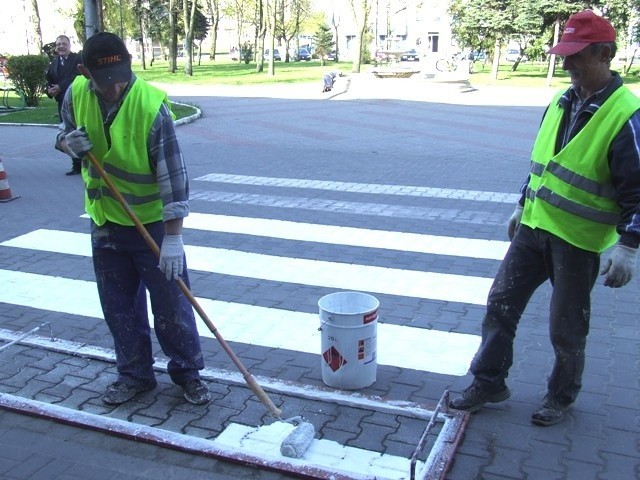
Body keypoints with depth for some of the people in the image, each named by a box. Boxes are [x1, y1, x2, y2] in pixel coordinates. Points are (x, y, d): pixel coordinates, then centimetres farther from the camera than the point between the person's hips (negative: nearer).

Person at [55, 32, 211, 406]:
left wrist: (173, 238, -24)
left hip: (152, 223, -5)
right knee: (119, 306, 14)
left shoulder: (152, 104, -23)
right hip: (105, 222, 5)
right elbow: (63, 134, 13)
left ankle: (188, 371, 24)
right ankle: (135, 374, 31)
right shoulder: (76, 94, -7)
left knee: (171, 303, 5)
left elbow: (173, 175, -22)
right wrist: (69, 142, -14)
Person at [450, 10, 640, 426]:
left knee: (567, 329, 8)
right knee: (501, 305, 9)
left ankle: (561, 397, 31)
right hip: (533, 228, 7)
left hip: (578, 241, -6)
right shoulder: (561, 102, 8)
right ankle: (488, 383, 24)